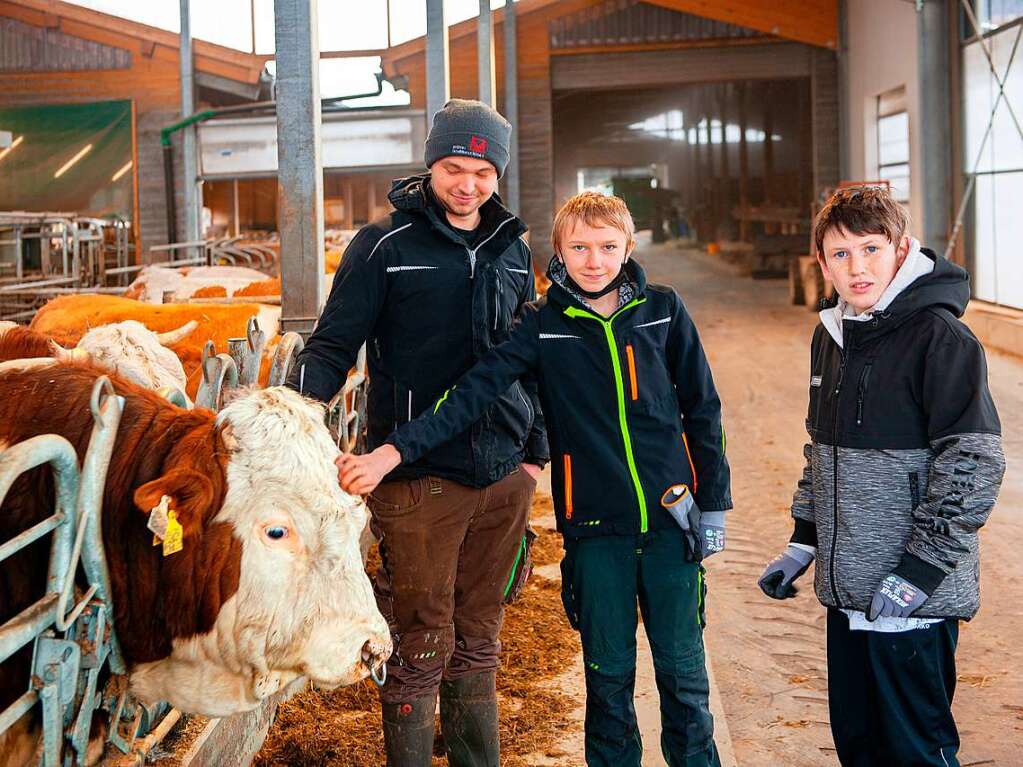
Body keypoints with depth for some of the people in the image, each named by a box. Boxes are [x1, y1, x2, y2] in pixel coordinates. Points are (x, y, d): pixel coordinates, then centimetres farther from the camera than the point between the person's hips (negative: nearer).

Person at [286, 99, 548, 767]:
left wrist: (536, 452, 20)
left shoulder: (512, 249, 12)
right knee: (421, 643, 1)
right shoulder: (385, 245, -4)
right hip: (418, 478, -5)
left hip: (503, 479, 5)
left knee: (478, 640, 16)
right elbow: (333, 344, -5)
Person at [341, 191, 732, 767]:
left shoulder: (663, 310, 1)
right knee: (609, 674, 9)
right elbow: (472, 393, -12)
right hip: (596, 529, 0)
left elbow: (702, 410, 7)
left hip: (671, 519, 1)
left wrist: (714, 504, 7)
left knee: (684, 670, 8)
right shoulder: (542, 326, -2)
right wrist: (395, 451, -23)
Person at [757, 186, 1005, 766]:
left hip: (914, 599, -7)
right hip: (845, 590, 7)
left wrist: (918, 573, -19)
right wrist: (803, 543, 15)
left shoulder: (941, 338, -14)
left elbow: (974, 466, -17)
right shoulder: (831, 335, 10)